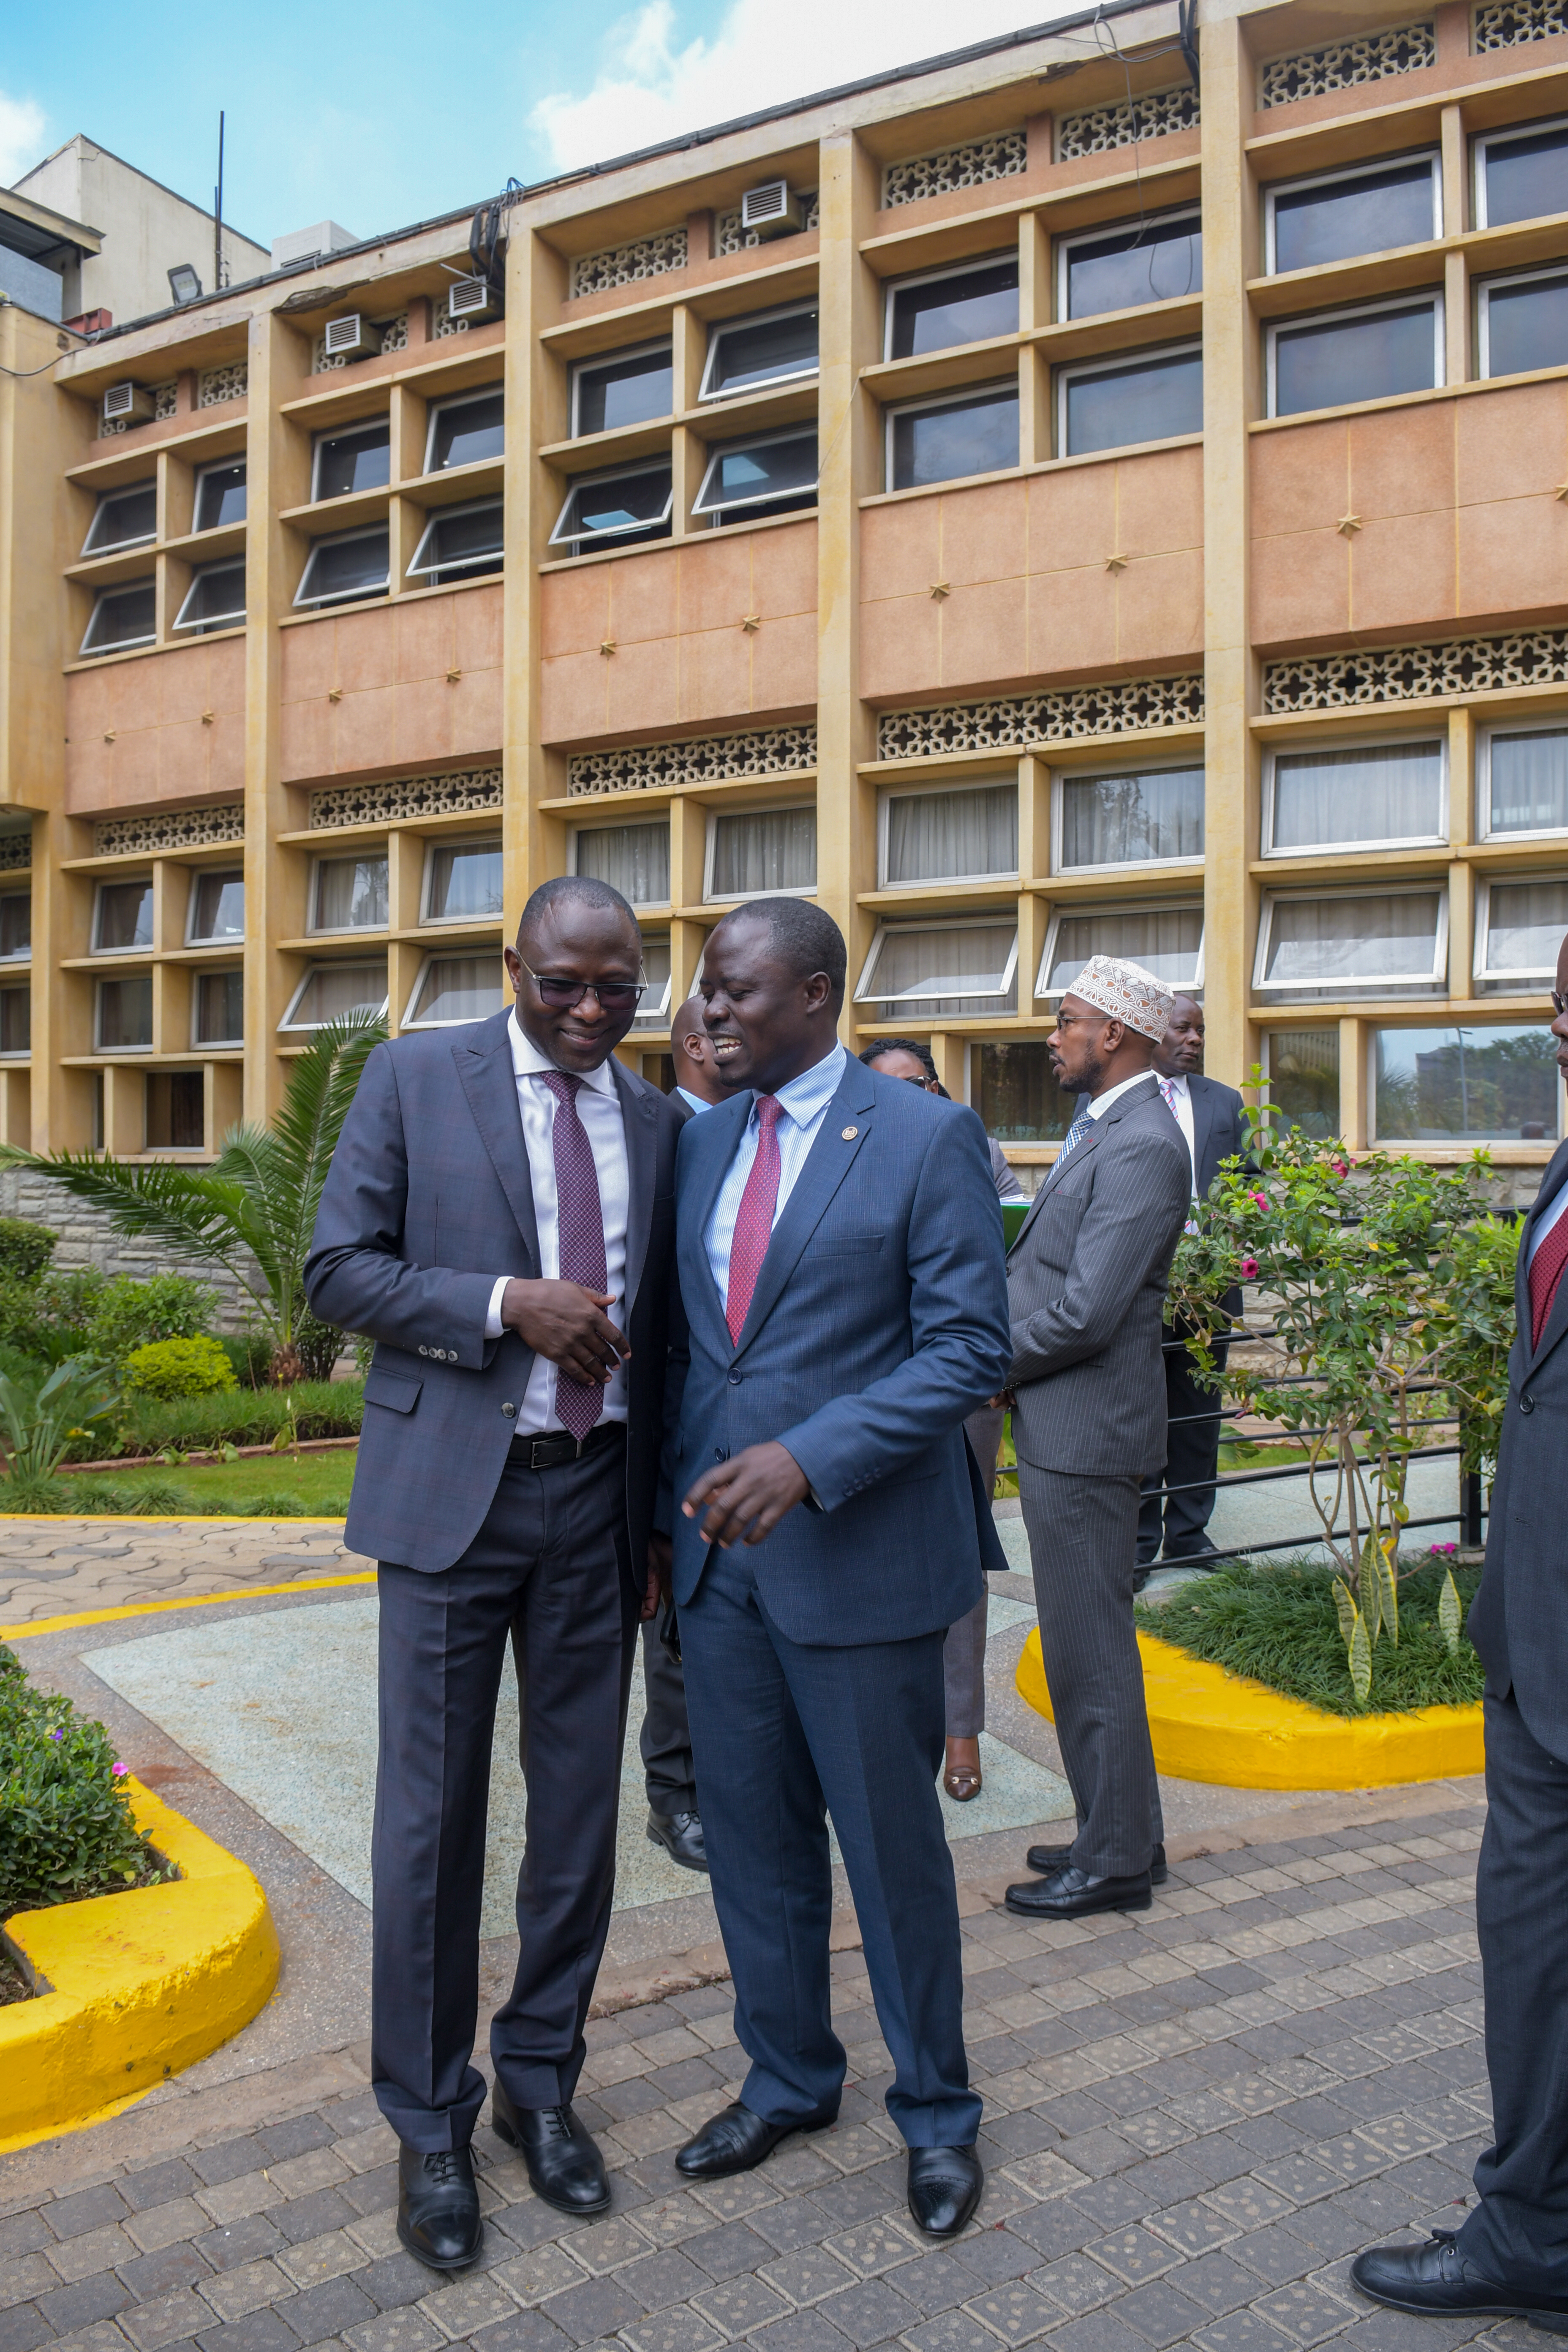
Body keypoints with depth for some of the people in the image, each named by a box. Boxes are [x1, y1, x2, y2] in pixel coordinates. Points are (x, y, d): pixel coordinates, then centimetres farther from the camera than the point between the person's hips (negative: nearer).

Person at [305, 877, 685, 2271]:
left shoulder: (658, 1122, 8)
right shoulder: (416, 1079, -2)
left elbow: (657, 1329, 12)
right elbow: (340, 1269, -5)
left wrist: (661, 1516, 10)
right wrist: (508, 1304, -19)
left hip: (598, 1497, 3)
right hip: (451, 1488, -3)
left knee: (581, 1804, 12)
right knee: (433, 1813, 6)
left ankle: (541, 2079, 33)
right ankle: (429, 2122, 26)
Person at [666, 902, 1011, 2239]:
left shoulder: (926, 1137, -10)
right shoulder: (704, 1140, 8)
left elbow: (970, 1347, -14)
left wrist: (808, 1459, -23)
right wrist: (677, 1499, 9)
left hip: (859, 1554, -5)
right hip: (718, 1549, 6)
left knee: (892, 1844, 9)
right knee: (753, 1838, 17)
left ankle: (936, 2113, 33)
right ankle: (787, 2079, 40)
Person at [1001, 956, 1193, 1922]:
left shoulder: (1141, 1144, -19)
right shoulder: (1105, 1130, 13)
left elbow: (1086, 1311, -23)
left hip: (1086, 1433, -10)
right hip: (1062, 1428, 10)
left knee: (1091, 1650, 2)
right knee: (1084, 1645, 19)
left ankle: (1116, 1860, 17)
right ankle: (1120, 1833, 33)